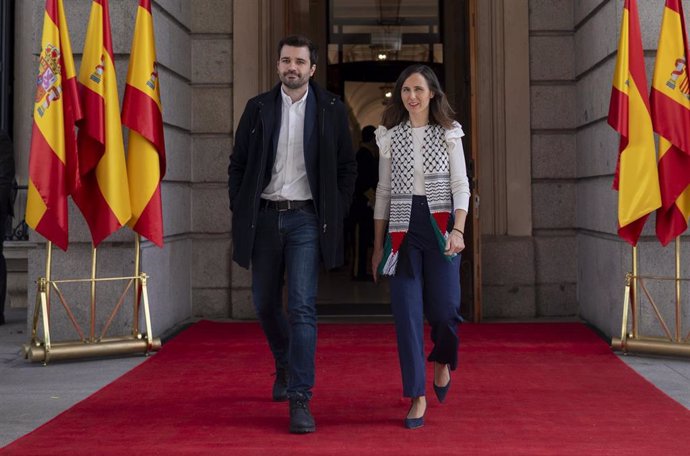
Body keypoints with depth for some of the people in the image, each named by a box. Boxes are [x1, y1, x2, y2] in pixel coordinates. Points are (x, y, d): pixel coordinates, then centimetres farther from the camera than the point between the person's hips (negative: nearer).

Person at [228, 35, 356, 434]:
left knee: (302, 307, -11)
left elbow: (347, 168, 6)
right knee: (266, 304, 12)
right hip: (265, 217, 3)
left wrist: (335, 215, -1)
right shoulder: (258, 108, 6)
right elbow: (238, 165, 9)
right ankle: (285, 365, 40)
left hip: (306, 218, -3)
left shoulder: (332, 109, 2)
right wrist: (240, 211, 2)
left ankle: (301, 399, -8)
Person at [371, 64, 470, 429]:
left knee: (444, 309, -7)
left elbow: (461, 185, 0)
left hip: (440, 225, -1)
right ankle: (417, 397, 5)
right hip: (402, 228, 1)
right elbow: (383, 192, 11)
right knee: (407, 310, -3)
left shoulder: (449, 134, 5)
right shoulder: (390, 136, 9)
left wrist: (458, 230, -16)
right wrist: (378, 246, 9)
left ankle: (442, 361, 29)